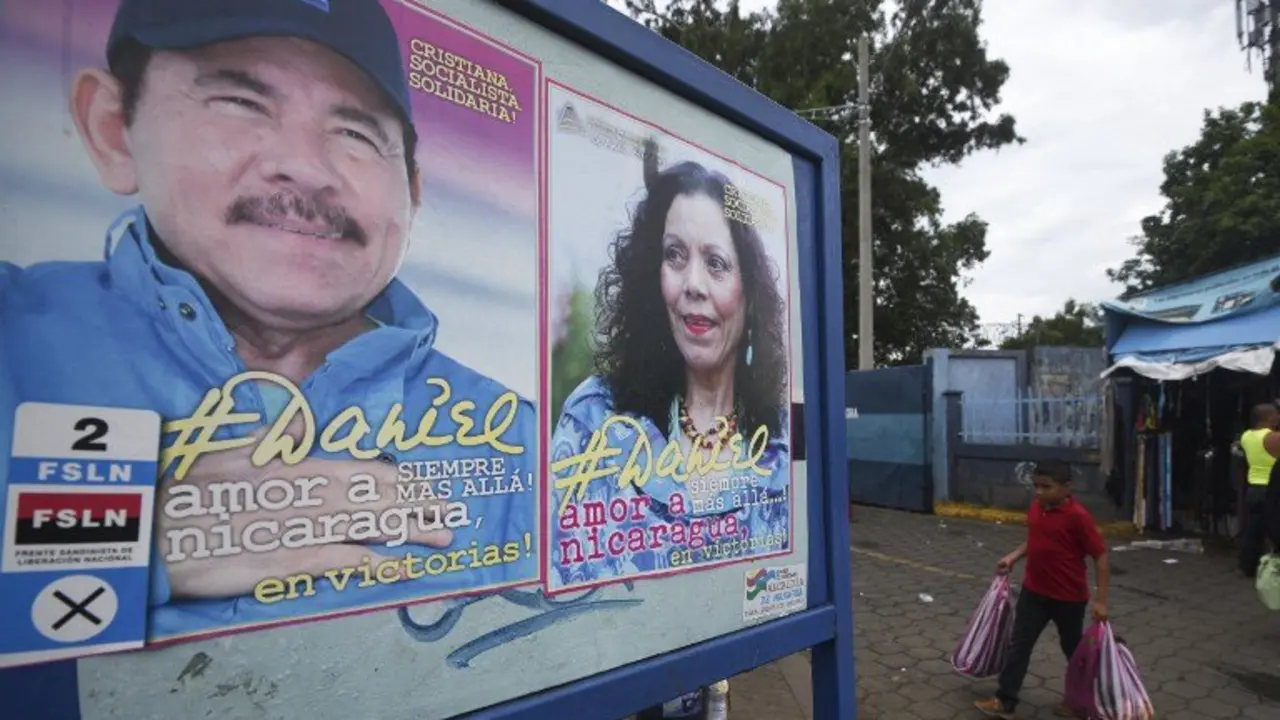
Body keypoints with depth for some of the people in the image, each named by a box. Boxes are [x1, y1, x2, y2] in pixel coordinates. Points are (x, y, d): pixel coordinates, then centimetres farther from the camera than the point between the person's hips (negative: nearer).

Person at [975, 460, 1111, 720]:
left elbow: (1100, 556, -18)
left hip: (1069, 597, -6)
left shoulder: (1078, 516, -21)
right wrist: (1013, 557, 3)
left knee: (1073, 649, 16)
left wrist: (1101, 600, -19)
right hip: (1033, 591, 6)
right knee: (1019, 644, 6)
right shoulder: (1036, 507, -1)